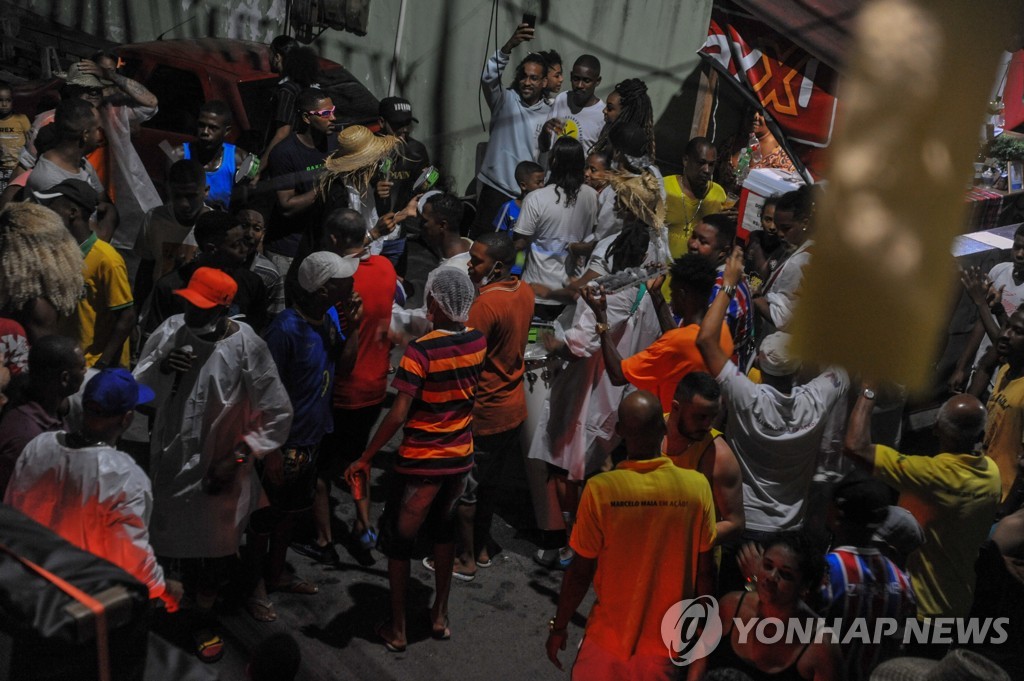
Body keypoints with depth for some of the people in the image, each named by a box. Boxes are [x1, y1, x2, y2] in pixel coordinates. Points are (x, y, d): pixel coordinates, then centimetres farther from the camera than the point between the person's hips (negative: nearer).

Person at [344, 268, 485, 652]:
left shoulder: (421, 350, -22)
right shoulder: (479, 342, -5)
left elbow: (398, 415, -24)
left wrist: (365, 459, -16)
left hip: (420, 462, -5)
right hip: (460, 457, 6)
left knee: (398, 540, 11)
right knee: (443, 530, 25)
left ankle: (397, 630, 20)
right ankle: (440, 616, 33)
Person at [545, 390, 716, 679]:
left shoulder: (600, 489, -20)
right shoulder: (697, 486, -16)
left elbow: (581, 572, -13)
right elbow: (705, 571, -7)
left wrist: (559, 626, 3)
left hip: (610, 637, -1)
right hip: (668, 640, 1)